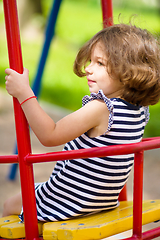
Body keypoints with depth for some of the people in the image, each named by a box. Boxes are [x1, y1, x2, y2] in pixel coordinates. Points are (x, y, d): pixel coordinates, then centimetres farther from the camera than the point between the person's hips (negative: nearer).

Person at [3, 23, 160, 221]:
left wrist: (24, 93, -28)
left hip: (66, 205, -9)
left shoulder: (99, 108, -30)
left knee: (10, 205, 16)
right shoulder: (140, 111, -3)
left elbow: (50, 136, -29)